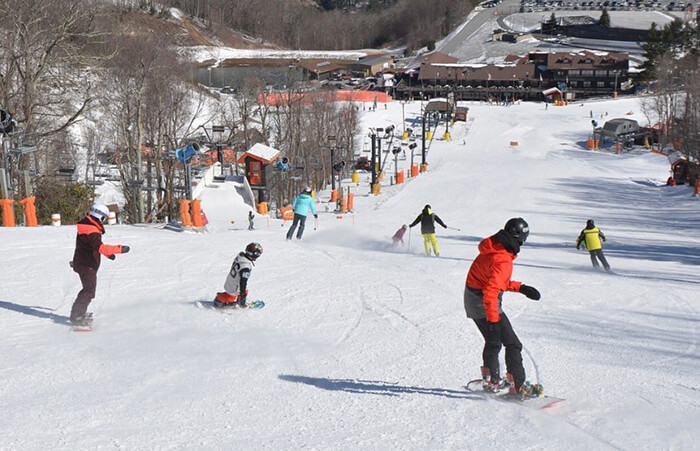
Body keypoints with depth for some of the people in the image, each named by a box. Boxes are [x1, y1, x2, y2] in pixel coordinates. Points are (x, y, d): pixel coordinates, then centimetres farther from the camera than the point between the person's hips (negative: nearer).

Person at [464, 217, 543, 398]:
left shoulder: (490, 250, 5)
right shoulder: (503, 261, -25)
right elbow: (490, 291, -32)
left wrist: (520, 287, 15)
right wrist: (493, 320, -33)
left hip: (472, 300, 10)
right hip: (485, 305, -10)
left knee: (493, 342, 27)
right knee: (513, 344, -3)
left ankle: (492, 381, 39)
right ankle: (518, 386, -4)